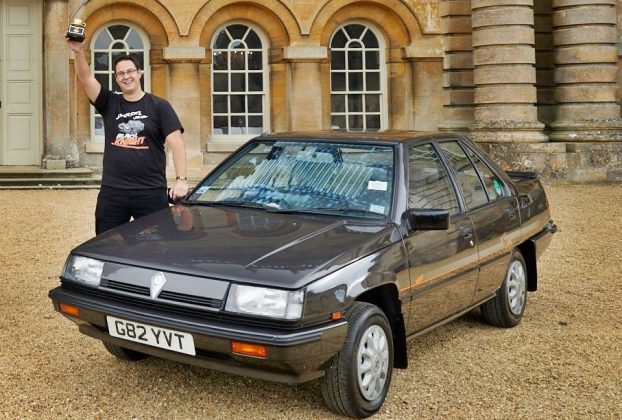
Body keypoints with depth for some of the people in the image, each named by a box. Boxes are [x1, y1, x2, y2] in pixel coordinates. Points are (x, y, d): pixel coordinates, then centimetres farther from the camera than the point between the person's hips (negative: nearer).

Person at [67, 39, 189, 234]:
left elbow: (176, 143, -5)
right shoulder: (109, 103, 9)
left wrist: (181, 179, -15)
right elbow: (85, 78, -4)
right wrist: (78, 52, -22)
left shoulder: (159, 106, 2)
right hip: (112, 191, 2)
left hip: (151, 192, -2)